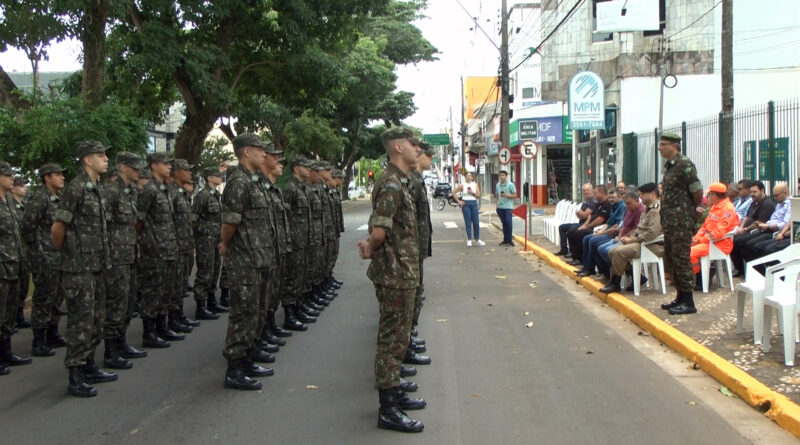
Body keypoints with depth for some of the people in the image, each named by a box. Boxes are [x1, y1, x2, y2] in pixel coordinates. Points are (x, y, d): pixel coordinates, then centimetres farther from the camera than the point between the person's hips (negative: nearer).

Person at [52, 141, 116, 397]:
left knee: (96, 320, 15)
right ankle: (75, 378, 1)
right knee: (81, 321, -5)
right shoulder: (76, 188, -14)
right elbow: (58, 227, -14)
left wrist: (103, 258, 16)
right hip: (79, 268, -9)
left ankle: (89, 368, 26)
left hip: (97, 266, 9)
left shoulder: (98, 189, 13)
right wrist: (63, 252, -1)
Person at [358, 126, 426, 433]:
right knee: (392, 339, -4)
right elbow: (379, 231, -26)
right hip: (395, 273, -10)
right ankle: (388, 410, 3)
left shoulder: (400, 182, 15)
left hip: (402, 273, 10)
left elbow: (379, 227, 20)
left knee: (397, 336, 18)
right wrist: (372, 250, -6)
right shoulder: (392, 184, -18)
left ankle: (395, 393, 30)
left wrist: (371, 246, 2)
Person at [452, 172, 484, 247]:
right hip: (465, 204, -2)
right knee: (468, 223, -1)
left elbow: (478, 196, 5)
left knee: (476, 222, 0)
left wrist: (473, 193, -13)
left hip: (474, 203, 2)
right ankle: (469, 240, 5)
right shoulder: (462, 185, 3)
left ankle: (477, 239, 9)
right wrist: (458, 201, -4)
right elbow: (454, 192, 1)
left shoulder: (475, 185, 10)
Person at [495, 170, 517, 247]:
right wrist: (497, 205, 15)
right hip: (500, 207, 5)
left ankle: (509, 240, -6)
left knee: (508, 222, -10)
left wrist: (507, 195, -17)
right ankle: (505, 240, 13)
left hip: (508, 207, -5)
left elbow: (515, 195, -2)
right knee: (504, 223, 8)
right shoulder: (498, 185, 12)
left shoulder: (510, 185, -3)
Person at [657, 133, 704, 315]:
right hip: (670, 221, 10)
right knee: (671, 259, 14)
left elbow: (697, 191, -15)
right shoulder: (669, 165, 15)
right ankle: (681, 297, 23)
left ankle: (688, 302, -3)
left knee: (681, 259, -8)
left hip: (682, 220, -10)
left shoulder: (684, 164, -14)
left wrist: (692, 210, -1)